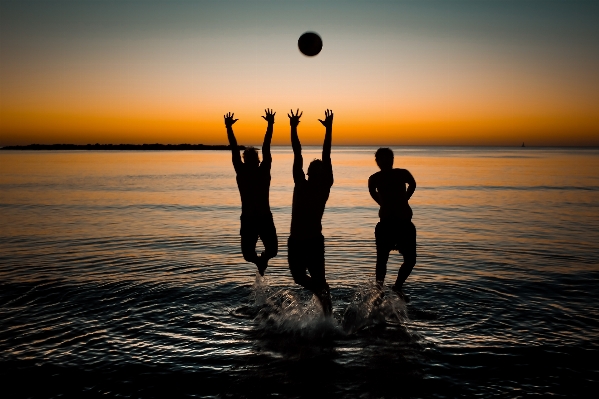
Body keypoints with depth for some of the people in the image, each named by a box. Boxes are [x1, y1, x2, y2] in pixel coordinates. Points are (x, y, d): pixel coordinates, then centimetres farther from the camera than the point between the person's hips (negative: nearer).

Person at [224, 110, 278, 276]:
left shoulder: (264, 171, 0)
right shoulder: (241, 172, 0)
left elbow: (266, 148, -7)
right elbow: (234, 151, -6)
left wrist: (270, 125, -12)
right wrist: (229, 128, -12)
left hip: (265, 218, 0)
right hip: (248, 219, 0)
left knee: (272, 250, -6)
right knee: (247, 254, -3)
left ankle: (263, 258, 31)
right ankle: (259, 261, 34)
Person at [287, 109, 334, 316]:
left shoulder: (324, 187, -3)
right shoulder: (300, 184, 5)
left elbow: (326, 157, -7)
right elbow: (297, 155, 0)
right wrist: (293, 128, -1)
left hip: (314, 241, -4)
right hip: (296, 241, 4)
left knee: (317, 279, -3)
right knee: (299, 277, 14)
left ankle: (328, 316, 6)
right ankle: (323, 294, 36)